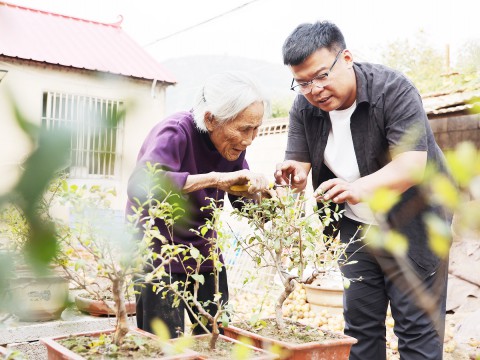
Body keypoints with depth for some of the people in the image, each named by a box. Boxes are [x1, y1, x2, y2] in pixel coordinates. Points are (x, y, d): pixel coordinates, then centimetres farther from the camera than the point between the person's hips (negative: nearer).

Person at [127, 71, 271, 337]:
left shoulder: (234, 144, -3)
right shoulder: (175, 133, -21)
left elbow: (242, 198, 9)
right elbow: (140, 185, -39)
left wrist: (255, 189, -14)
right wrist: (214, 178, -39)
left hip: (203, 252, 6)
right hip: (158, 252, -6)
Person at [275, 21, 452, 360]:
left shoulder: (394, 89, -22)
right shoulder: (304, 107, -5)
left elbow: (412, 164, -31)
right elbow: (298, 161, -7)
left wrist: (359, 188, -48)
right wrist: (295, 174, -32)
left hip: (412, 226, -4)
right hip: (356, 227, 5)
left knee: (417, 328, -1)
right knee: (359, 322, 9)